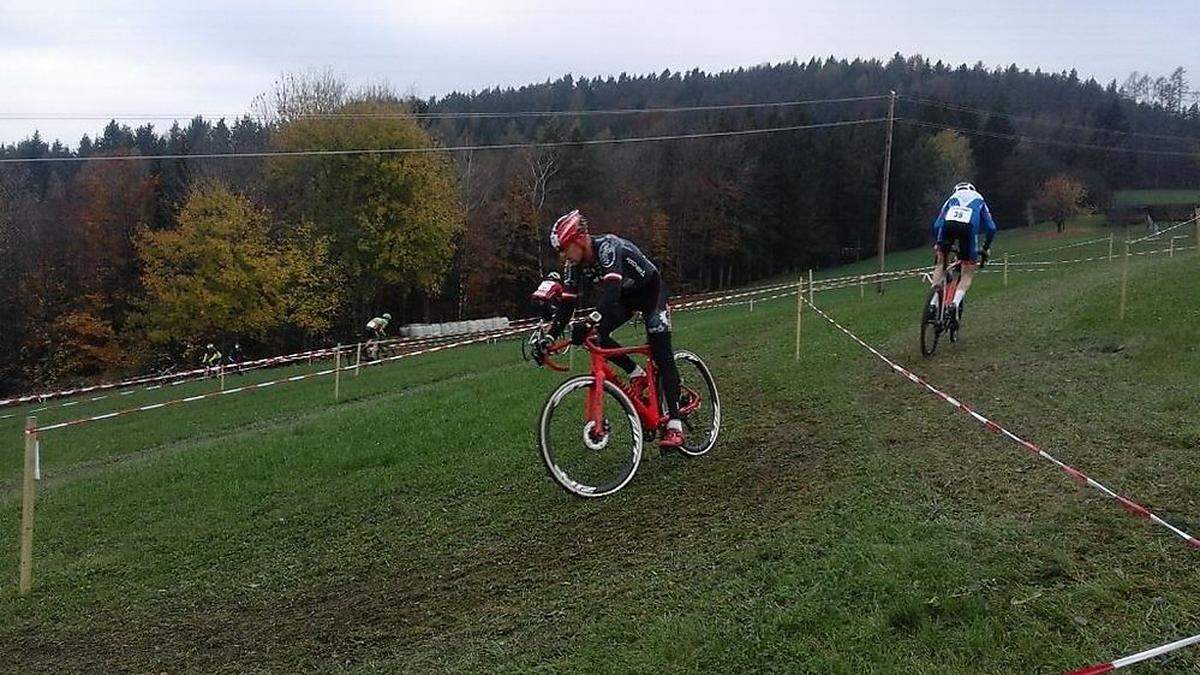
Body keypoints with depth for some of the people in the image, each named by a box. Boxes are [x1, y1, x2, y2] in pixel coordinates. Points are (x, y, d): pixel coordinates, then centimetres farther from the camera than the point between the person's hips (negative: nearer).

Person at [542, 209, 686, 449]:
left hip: (651, 289, -7)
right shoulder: (573, 265, -13)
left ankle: (674, 425, -14)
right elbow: (567, 303, -12)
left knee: (661, 355, -14)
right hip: (626, 296, 7)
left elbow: (611, 289, -49)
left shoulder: (607, 247, -35)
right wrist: (550, 336, -22)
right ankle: (637, 375, 1)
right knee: (596, 334, -17)